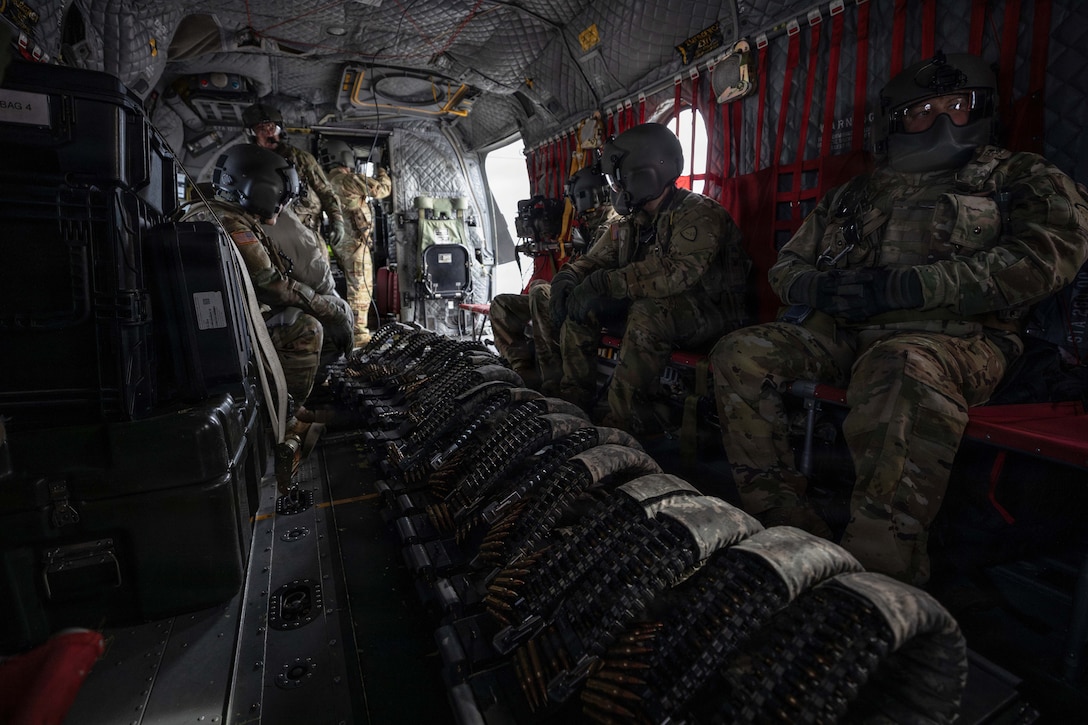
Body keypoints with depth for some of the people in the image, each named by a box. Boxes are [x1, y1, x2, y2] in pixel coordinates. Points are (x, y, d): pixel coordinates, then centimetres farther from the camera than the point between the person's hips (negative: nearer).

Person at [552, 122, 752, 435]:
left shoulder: (699, 214, -16)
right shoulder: (632, 221, 9)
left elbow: (678, 271, -34)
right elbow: (594, 260, 10)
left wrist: (605, 281, -36)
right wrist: (567, 278, -14)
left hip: (710, 311, -8)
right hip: (654, 302, 8)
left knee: (648, 313, -38)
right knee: (582, 303, -6)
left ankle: (624, 424, -30)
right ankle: (574, 402, -3)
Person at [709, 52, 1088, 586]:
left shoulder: (1017, 177, 16)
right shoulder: (855, 194, 26)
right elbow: (786, 266, 23)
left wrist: (907, 286, -15)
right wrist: (820, 289, -3)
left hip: (953, 335, -4)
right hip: (845, 331, 4)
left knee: (902, 368, -40)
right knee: (740, 355, -20)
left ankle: (876, 578, -36)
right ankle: (788, 530, -20)